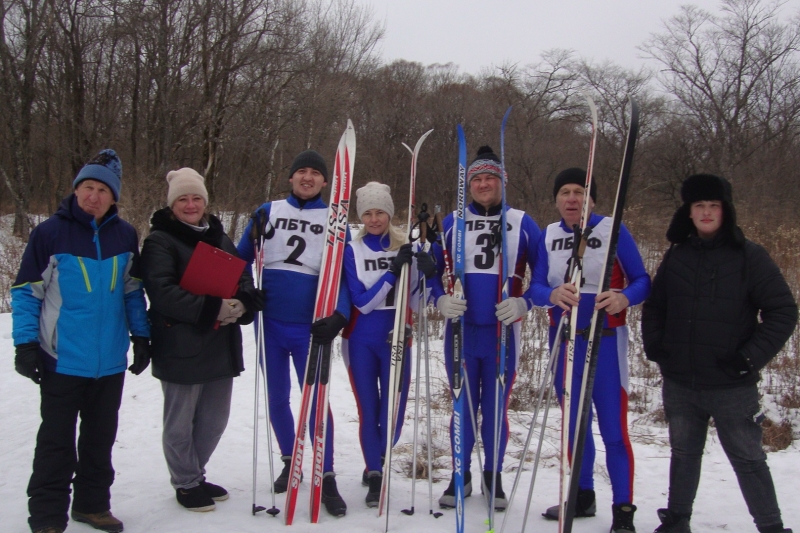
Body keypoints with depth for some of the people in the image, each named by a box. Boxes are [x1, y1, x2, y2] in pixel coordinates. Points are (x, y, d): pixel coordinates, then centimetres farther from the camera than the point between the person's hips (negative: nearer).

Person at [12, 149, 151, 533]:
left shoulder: (125, 235, 3)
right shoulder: (50, 232, -8)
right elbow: (26, 291, -5)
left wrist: (141, 335, 10)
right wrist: (26, 343, -10)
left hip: (110, 360, 4)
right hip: (62, 359, -4)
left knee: (101, 437, 14)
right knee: (57, 441, 5)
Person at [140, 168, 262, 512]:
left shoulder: (220, 238, 15)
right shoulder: (159, 241, -6)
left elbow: (245, 280, 11)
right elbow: (162, 291, -18)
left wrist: (240, 305, -12)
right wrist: (213, 308, -24)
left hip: (221, 348, 6)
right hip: (180, 350, -6)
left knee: (215, 419, 15)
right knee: (180, 422, 6)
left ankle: (194, 474, 35)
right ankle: (187, 483, 25)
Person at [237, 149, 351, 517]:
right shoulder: (268, 211, 7)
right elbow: (241, 257, 7)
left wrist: (338, 316, -16)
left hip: (309, 326, -2)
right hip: (269, 323, 2)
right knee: (277, 398, 13)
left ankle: (326, 479, 8)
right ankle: (290, 461, 32)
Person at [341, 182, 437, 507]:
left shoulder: (407, 246, 0)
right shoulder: (352, 250, -3)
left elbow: (414, 303, -3)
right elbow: (362, 302, -11)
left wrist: (425, 275, -23)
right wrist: (391, 272, -22)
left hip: (396, 340, 1)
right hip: (361, 341, -1)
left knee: (393, 414, 2)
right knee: (368, 412, 1)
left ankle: (377, 463, 31)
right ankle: (375, 476, 19)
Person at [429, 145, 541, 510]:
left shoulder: (522, 223, 3)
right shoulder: (451, 222, 6)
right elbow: (432, 270, 8)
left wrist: (524, 304, -13)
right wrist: (441, 300, -10)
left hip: (502, 332, -1)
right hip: (460, 331, 1)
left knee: (496, 407, 9)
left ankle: (493, 476, 25)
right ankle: (461, 475, 24)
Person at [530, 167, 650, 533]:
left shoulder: (613, 231, -6)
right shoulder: (548, 235, 6)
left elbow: (642, 280, -5)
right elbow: (536, 287, 0)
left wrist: (624, 298, -26)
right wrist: (552, 294, -23)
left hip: (605, 340, -4)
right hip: (564, 341, 5)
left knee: (613, 428, -4)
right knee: (574, 423, 15)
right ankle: (583, 496, 30)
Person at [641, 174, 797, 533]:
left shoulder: (749, 256, -5)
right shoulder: (676, 255, 6)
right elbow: (654, 306, 16)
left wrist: (751, 358, -13)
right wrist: (654, 346, 2)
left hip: (732, 386, -4)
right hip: (679, 384, 4)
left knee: (748, 459, 6)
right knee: (684, 454, 17)